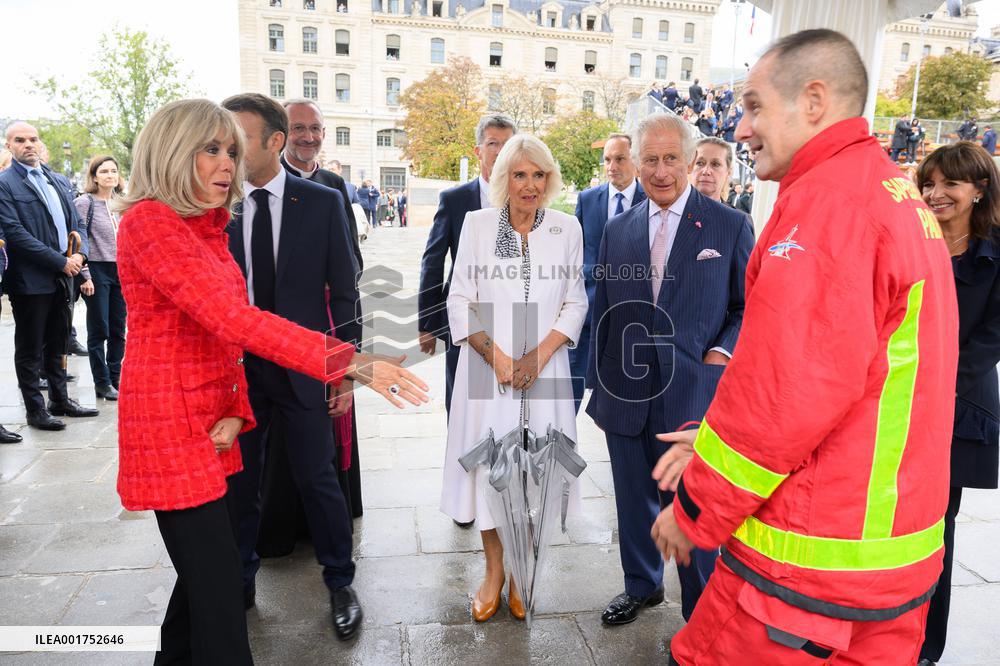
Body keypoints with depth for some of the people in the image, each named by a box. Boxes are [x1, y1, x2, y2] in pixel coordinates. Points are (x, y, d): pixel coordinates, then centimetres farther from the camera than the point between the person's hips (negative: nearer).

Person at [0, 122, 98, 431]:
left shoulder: (59, 181, 15)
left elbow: (77, 223, 15)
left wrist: (80, 254, -4)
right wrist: (61, 262, -17)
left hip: (62, 278, 6)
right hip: (30, 281, -6)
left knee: (57, 344, 16)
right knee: (30, 348, 5)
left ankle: (60, 400, 28)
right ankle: (35, 410, 15)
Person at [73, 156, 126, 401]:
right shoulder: (84, 202, -5)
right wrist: (85, 276, -13)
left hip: (121, 271, 5)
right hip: (97, 271, -5)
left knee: (118, 330, 9)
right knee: (99, 330, 3)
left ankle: (115, 378, 19)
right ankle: (102, 383, 12)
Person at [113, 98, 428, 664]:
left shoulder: (210, 226, 12)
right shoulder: (149, 222, -15)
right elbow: (230, 318, -28)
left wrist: (235, 411, -6)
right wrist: (349, 362, -33)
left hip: (210, 420, 8)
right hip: (170, 422, -8)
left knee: (206, 563, 16)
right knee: (217, 580, -3)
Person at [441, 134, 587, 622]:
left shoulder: (567, 229, 3)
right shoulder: (477, 224, 1)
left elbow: (575, 303, 4)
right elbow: (460, 301, 0)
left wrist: (538, 356, -9)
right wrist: (496, 357, -10)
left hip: (543, 370, 1)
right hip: (487, 367, 0)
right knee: (488, 464, 5)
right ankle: (494, 571, 26)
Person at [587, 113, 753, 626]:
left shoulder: (730, 226, -2)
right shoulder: (618, 229, 7)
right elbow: (603, 313, 11)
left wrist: (723, 353, -13)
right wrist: (598, 389, 12)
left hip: (693, 396, -3)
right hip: (626, 394, 4)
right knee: (634, 501, 18)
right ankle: (641, 585, 42)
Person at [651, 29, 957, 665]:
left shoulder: (826, 196, -18)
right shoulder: (902, 195, 12)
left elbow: (786, 391, -24)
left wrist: (696, 512, -10)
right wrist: (717, 439, 11)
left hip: (812, 562, -9)